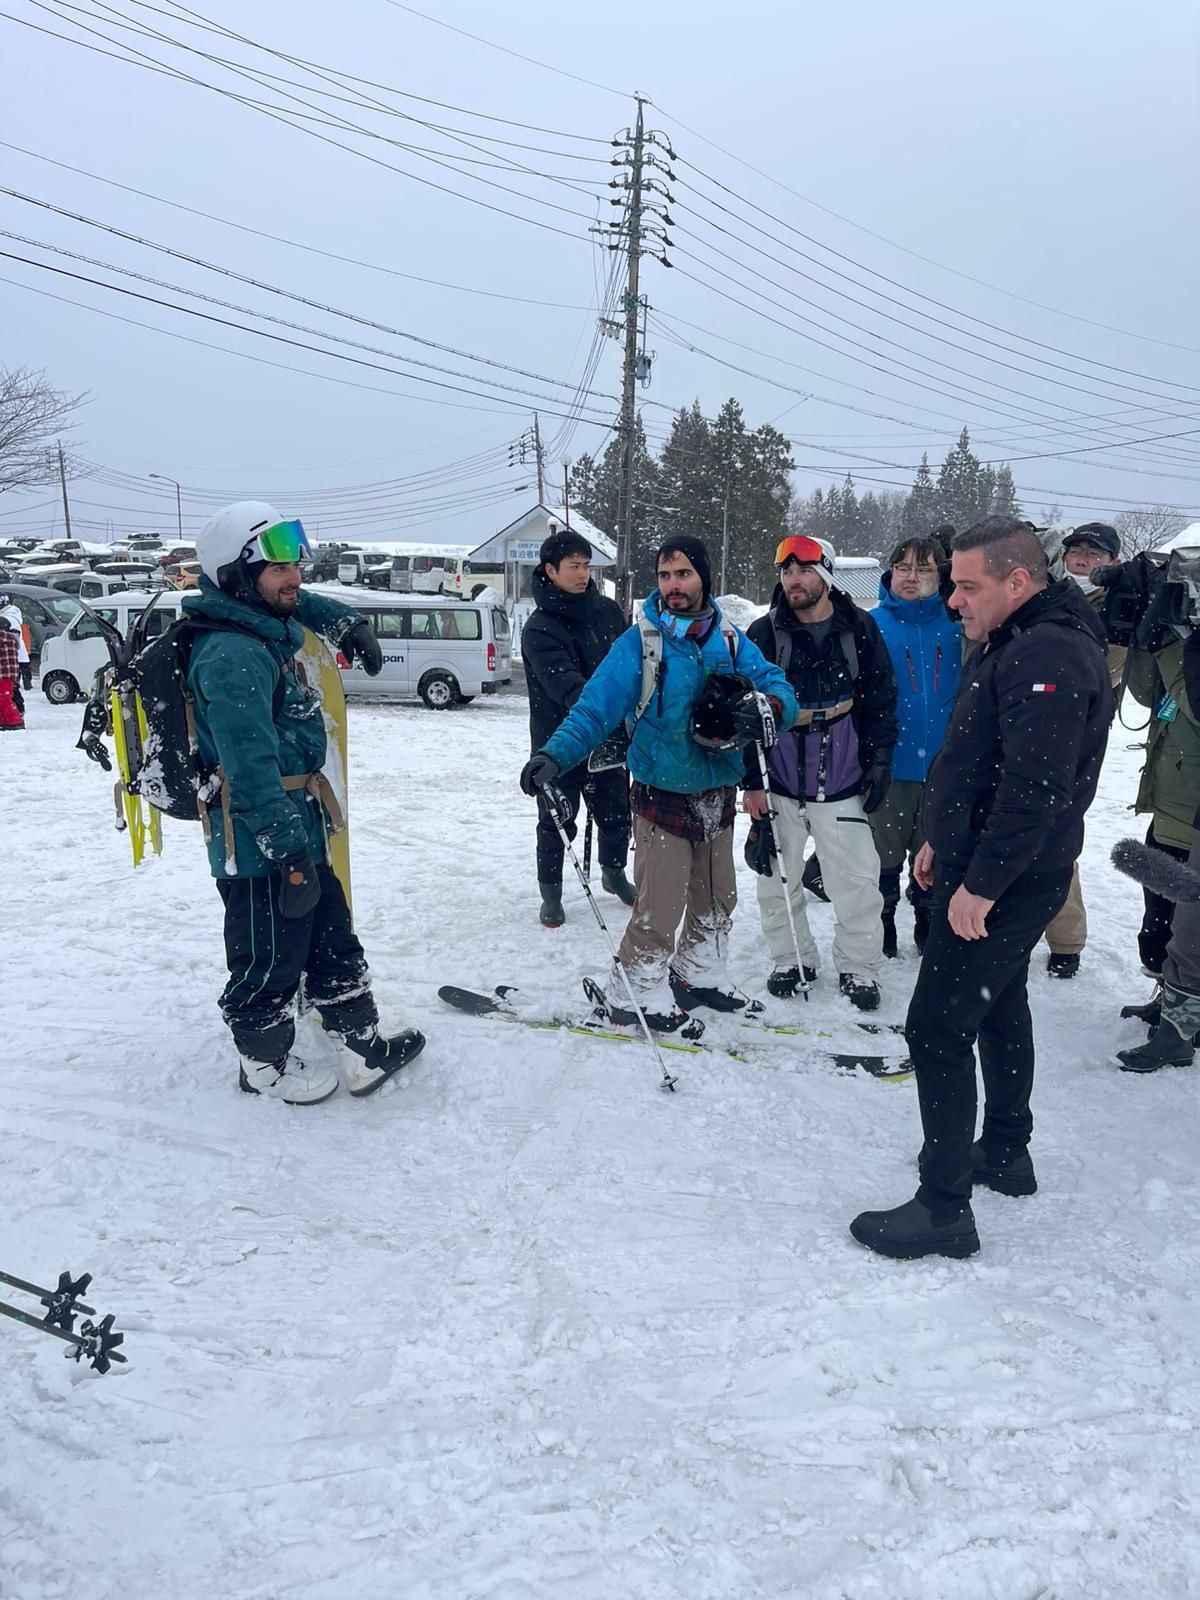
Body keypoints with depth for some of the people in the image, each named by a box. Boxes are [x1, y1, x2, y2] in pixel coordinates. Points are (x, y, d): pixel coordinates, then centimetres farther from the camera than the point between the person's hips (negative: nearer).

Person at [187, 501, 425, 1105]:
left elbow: (295, 603, 35)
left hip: (296, 829, 10)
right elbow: (252, 767, -28)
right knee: (271, 960, 8)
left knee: (333, 943, 17)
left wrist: (347, 623, 23)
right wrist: (289, 851, -28)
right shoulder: (232, 656, -23)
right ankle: (264, 1065, 29)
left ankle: (366, 1050, 30)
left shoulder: (264, 629, 9)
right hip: (260, 847, -10)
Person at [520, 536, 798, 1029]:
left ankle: (699, 974, 38)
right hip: (662, 796, -5)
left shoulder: (730, 640, 2)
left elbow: (779, 687, -3)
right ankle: (643, 991, 16)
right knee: (660, 903, -4)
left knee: (716, 896, 17)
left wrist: (767, 706, -27)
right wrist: (555, 755, -31)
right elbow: (597, 706, -17)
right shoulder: (640, 640, -11)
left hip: (717, 794, 5)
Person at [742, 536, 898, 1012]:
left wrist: (878, 766, 2)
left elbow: (881, 702, 6)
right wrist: (750, 780, -5)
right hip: (779, 781, 1)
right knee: (778, 880, 9)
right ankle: (791, 958, 27)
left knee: (857, 882, 1)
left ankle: (858, 967, 18)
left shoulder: (860, 629, 0)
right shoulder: (764, 634, -1)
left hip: (842, 782, 0)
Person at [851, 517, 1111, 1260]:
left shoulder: (1048, 654, -23)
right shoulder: (1016, 644, 11)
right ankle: (1006, 1151, 40)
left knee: (937, 1029, -7)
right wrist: (945, 841, 19)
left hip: (1006, 885, -11)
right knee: (1000, 1006, 22)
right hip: (990, 870, 11)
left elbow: (1036, 787, -30)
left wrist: (980, 883, -26)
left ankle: (945, 1208, 3)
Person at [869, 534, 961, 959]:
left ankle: (929, 922, 34)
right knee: (885, 849, 12)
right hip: (890, 762, -2)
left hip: (943, 763, 2)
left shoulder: (956, 624, -1)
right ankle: (881, 921, 30)